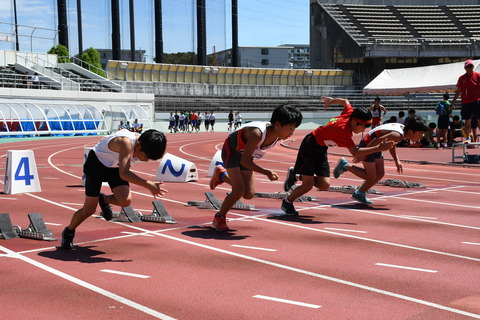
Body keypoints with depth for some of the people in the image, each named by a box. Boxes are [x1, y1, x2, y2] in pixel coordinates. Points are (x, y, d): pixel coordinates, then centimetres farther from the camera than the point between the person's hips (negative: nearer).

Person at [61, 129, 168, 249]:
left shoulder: (143, 143, -16)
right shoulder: (126, 143, -39)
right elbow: (123, 174, -49)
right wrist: (148, 185, -52)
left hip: (115, 167, 6)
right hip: (96, 164, -6)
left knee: (125, 200, -19)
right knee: (89, 209, -1)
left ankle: (104, 200, 15)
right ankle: (68, 232, 27)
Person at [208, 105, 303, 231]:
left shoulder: (278, 136, -17)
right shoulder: (257, 134, -40)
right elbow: (244, 161, -34)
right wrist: (267, 173, -37)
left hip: (245, 154, 7)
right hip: (231, 151, -7)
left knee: (249, 194, 4)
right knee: (238, 191, -18)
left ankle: (222, 175, 27)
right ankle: (219, 218, 6)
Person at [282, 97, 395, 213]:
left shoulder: (349, 113, -10)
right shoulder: (343, 129, -33)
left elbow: (345, 101, 13)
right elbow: (355, 152, -40)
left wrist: (331, 100, 32)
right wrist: (379, 148, -43)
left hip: (321, 150, 8)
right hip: (310, 146, -8)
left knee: (324, 185, -2)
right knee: (308, 185, -10)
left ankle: (296, 175, 19)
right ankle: (287, 202, 17)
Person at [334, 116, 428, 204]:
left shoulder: (403, 128, 0)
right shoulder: (397, 135, -30)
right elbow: (377, 141, -34)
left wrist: (397, 161, 11)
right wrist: (362, 156, -28)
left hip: (375, 148, 10)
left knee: (380, 174, 9)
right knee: (371, 177, -6)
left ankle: (359, 194, 19)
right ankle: (345, 165, 6)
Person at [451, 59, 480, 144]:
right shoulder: (462, 78, 9)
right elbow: (458, 91, 14)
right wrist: (453, 102, 11)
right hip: (465, 102, 2)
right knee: (467, 121, 4)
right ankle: (467, 137, 12)